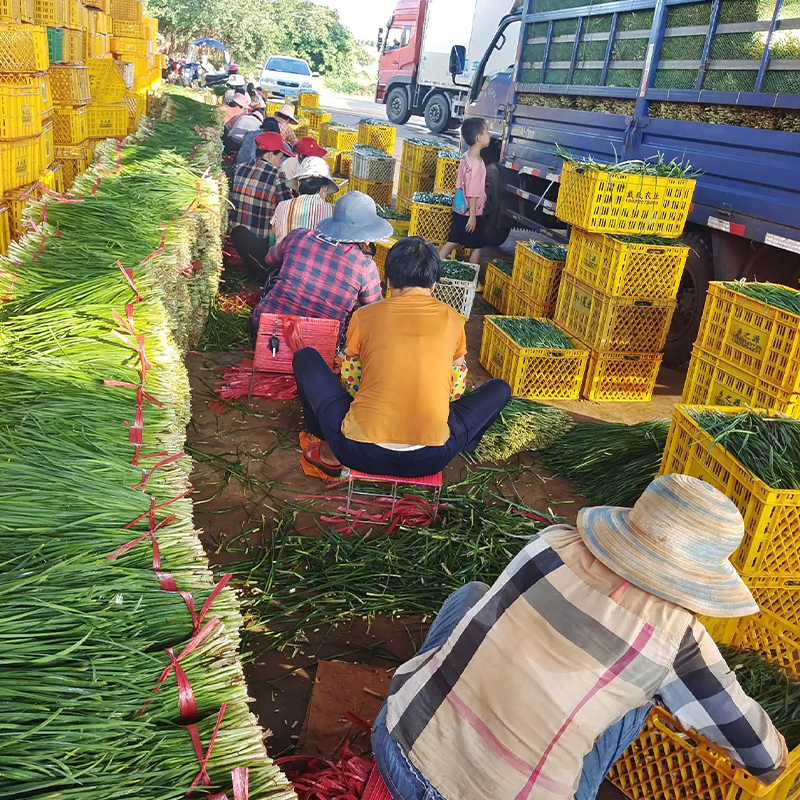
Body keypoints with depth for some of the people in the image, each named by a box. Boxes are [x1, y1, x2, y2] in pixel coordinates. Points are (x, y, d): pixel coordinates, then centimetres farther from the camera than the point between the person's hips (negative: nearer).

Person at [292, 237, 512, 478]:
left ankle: (330, 452, 17)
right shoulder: (452, 318, 10)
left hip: (360, 451, -1)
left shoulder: (365, 315, 7)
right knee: (500, 388, 23)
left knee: (306, 358, 21)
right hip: (430, 457, 1)